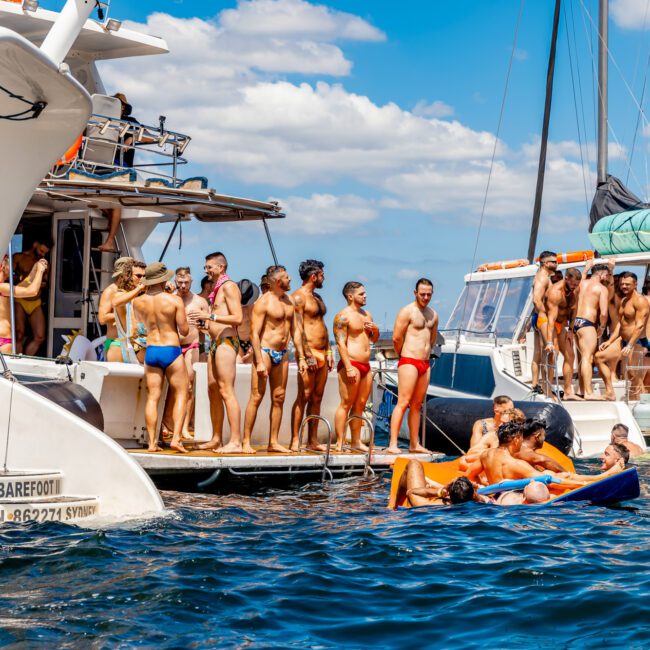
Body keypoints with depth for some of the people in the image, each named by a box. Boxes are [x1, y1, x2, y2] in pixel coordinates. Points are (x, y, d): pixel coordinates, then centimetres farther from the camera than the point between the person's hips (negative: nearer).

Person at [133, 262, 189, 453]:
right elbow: (184, 331, -7)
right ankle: (176, 438, -7)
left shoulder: (138, 302, 0)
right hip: (172, 351, -3)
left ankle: (152, 442, -1)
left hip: (151, 350, 3)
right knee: (180, 394, 6)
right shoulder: (174, 300, -10)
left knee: (153, 397, 5)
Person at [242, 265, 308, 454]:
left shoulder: (289, 301, 13)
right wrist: (259, 362, -19)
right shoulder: (263, 302, -10)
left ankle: (273, 442, 12)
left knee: (279, 398, 7)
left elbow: (295, 330, 17)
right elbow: (255, 333, -13)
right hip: (265, 351, -7)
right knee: (256, 397, -8)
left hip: (282, 354, 7)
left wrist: (301, 357, 12)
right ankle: (246, 442, -6)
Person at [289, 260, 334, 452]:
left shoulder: (317, 297, 20)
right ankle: (295, 441, -10)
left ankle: (313, 441, 10)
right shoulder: (298, 297, -8)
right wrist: (308, 355, -20)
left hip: (322, 354, 9)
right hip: (308, 352, -9)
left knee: (317, 398, 7)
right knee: (304, 397, -10)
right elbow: (298, 328, -15)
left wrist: (328, 353, 17)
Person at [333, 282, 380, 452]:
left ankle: (356, 442, 14)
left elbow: (374, 339, 28)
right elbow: (341, 343, -15)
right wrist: (349, 368, -22)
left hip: (365, 365, 8)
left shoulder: (366, 315, 19)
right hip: (351, 364, -8)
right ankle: (339, 443, -10)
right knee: (346, 404, -9)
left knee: (360, 405, 9)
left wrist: (375, 329, 4)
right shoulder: (343, 316, -7)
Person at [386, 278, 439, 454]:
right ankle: (392, 444, -14)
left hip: (425, 363, 7)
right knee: (403, 403, -11)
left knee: (417, 404, 10)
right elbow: (397, 338, -9)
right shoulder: (407, 311, -7)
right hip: (409, 362, -7)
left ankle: (414, 444, 13)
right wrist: (404, 354, 4)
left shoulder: (433, 315, 15)